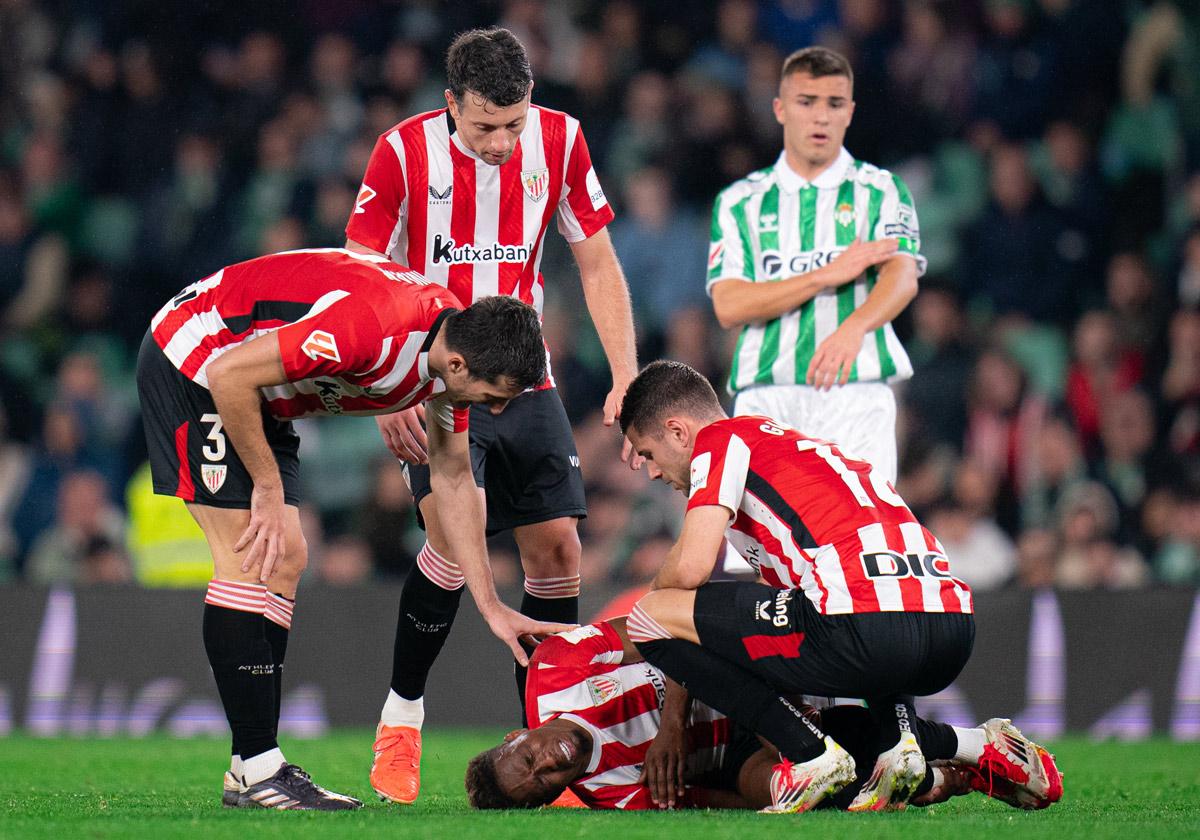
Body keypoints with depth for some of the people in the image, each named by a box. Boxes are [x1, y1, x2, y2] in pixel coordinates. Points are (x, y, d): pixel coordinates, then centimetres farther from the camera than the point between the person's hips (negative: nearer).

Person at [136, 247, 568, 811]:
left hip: (256, 398, 9)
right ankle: (255, 770, -14)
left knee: (284, 563, 5)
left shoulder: (456, 347, -7)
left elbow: (453, 480, 8)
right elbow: (229, 375, -31)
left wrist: (492, 607, 8)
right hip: (192, 362, -9)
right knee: (252, 560, -14)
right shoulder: (372, 326, -35)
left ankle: (254, 768, 7)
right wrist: (268, 485, -20)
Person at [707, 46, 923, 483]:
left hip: (855, 394, -1)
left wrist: (853, 329, -30)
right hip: (766, 397, 1)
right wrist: (828, 275, -9)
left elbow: (903, 278, -8)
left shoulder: (880, 190, 9)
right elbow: (728, 307, 1)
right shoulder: (739, 201, 13)